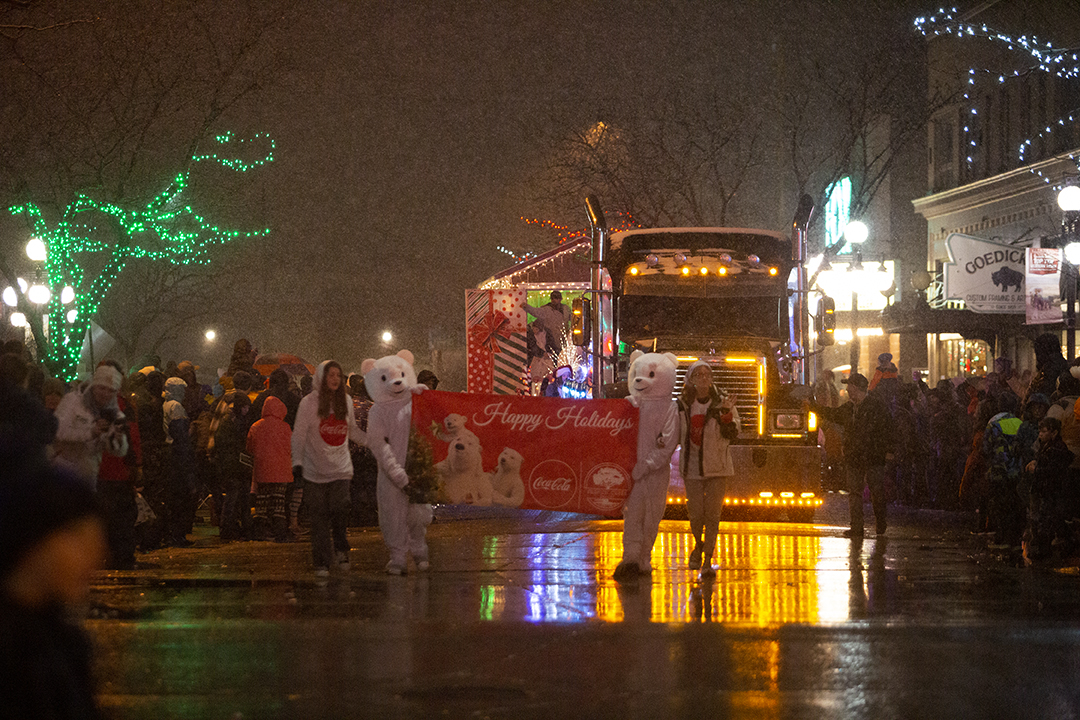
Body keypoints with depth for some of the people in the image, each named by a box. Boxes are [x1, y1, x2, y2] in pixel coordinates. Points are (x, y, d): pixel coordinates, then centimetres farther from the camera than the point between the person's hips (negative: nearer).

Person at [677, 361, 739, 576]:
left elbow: (732, 434, -7)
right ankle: (698, 545, 31)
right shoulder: (683, 404, 5)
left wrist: (726, 414, -22)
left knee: (712, 514, -4)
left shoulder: (722, 402, 0)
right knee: (695, 514, 0)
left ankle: (707, 561, 3)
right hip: (692, 465, 1)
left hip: (716, 466, -1)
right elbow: (676, 434, 13)